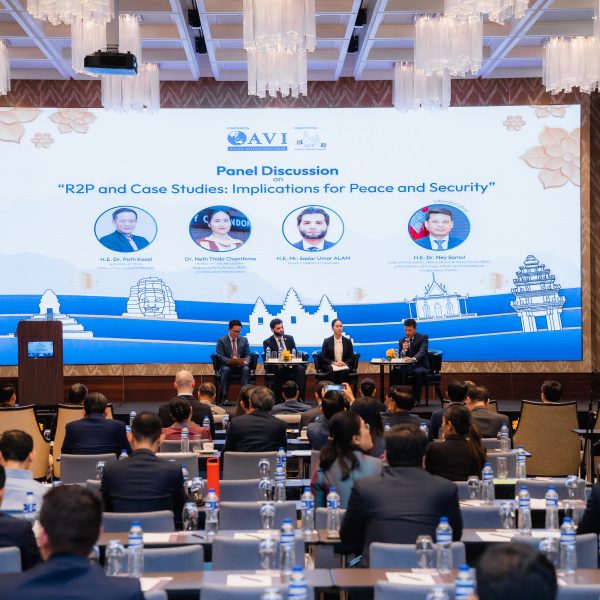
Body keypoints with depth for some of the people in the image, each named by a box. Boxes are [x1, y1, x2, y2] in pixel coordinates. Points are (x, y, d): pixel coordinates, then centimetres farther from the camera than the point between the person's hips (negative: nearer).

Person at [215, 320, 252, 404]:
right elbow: (220, 356, -6)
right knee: (226, 370, -37)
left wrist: (245, 362, -17)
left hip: (240, 365, 2)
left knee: (246, 369, -32)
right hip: (226, 365, -2)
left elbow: (248, 354, 8)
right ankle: (225, 397, -35)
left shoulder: (244, 340, 13)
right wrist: (231, 361, -25)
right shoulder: (221, 340, 2)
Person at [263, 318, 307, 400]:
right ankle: (279, 398, -30)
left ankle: (300, 397, -34)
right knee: (280, 368, -38)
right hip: (276, 366, -3)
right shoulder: (267, 342, 4)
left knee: (301, 369, -29)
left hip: (290, 365, 3)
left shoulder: (289, 338, 15)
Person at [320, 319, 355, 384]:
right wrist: (334, 363, -14)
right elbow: (323, 358, 4)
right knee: (333, 371, -36)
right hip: (330, 367, -1)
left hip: (344, 367, 1)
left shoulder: (348, 341, 11)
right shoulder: (327, 341, 6)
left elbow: (351, 357, 11)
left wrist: (345, 363, -11)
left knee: (343, 371, -34)